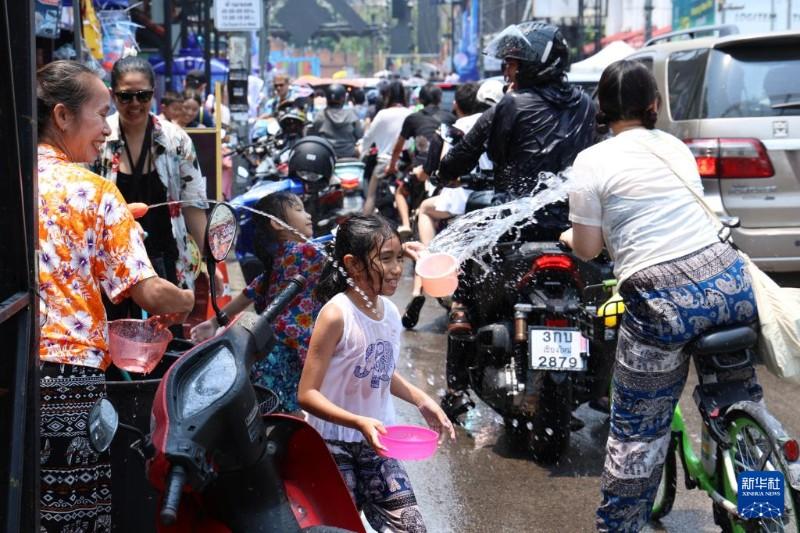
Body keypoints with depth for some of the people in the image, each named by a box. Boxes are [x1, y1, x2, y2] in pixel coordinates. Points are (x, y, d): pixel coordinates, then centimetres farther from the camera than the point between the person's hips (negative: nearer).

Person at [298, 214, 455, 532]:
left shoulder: (390, 311, 2)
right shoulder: (336, 315, -19)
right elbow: (307, 394, -21)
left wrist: (422, 401, 8)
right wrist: (359, 422, -32)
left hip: (377, 443, 6)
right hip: (335, 445, -6)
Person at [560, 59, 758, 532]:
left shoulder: (592, 161, 0)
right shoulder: (676, 146, 15)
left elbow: (587, 248, 0)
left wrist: (572, 236, 22)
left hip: (661, 302, -4)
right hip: (728, 280, 5)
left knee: (637, 434, 7)